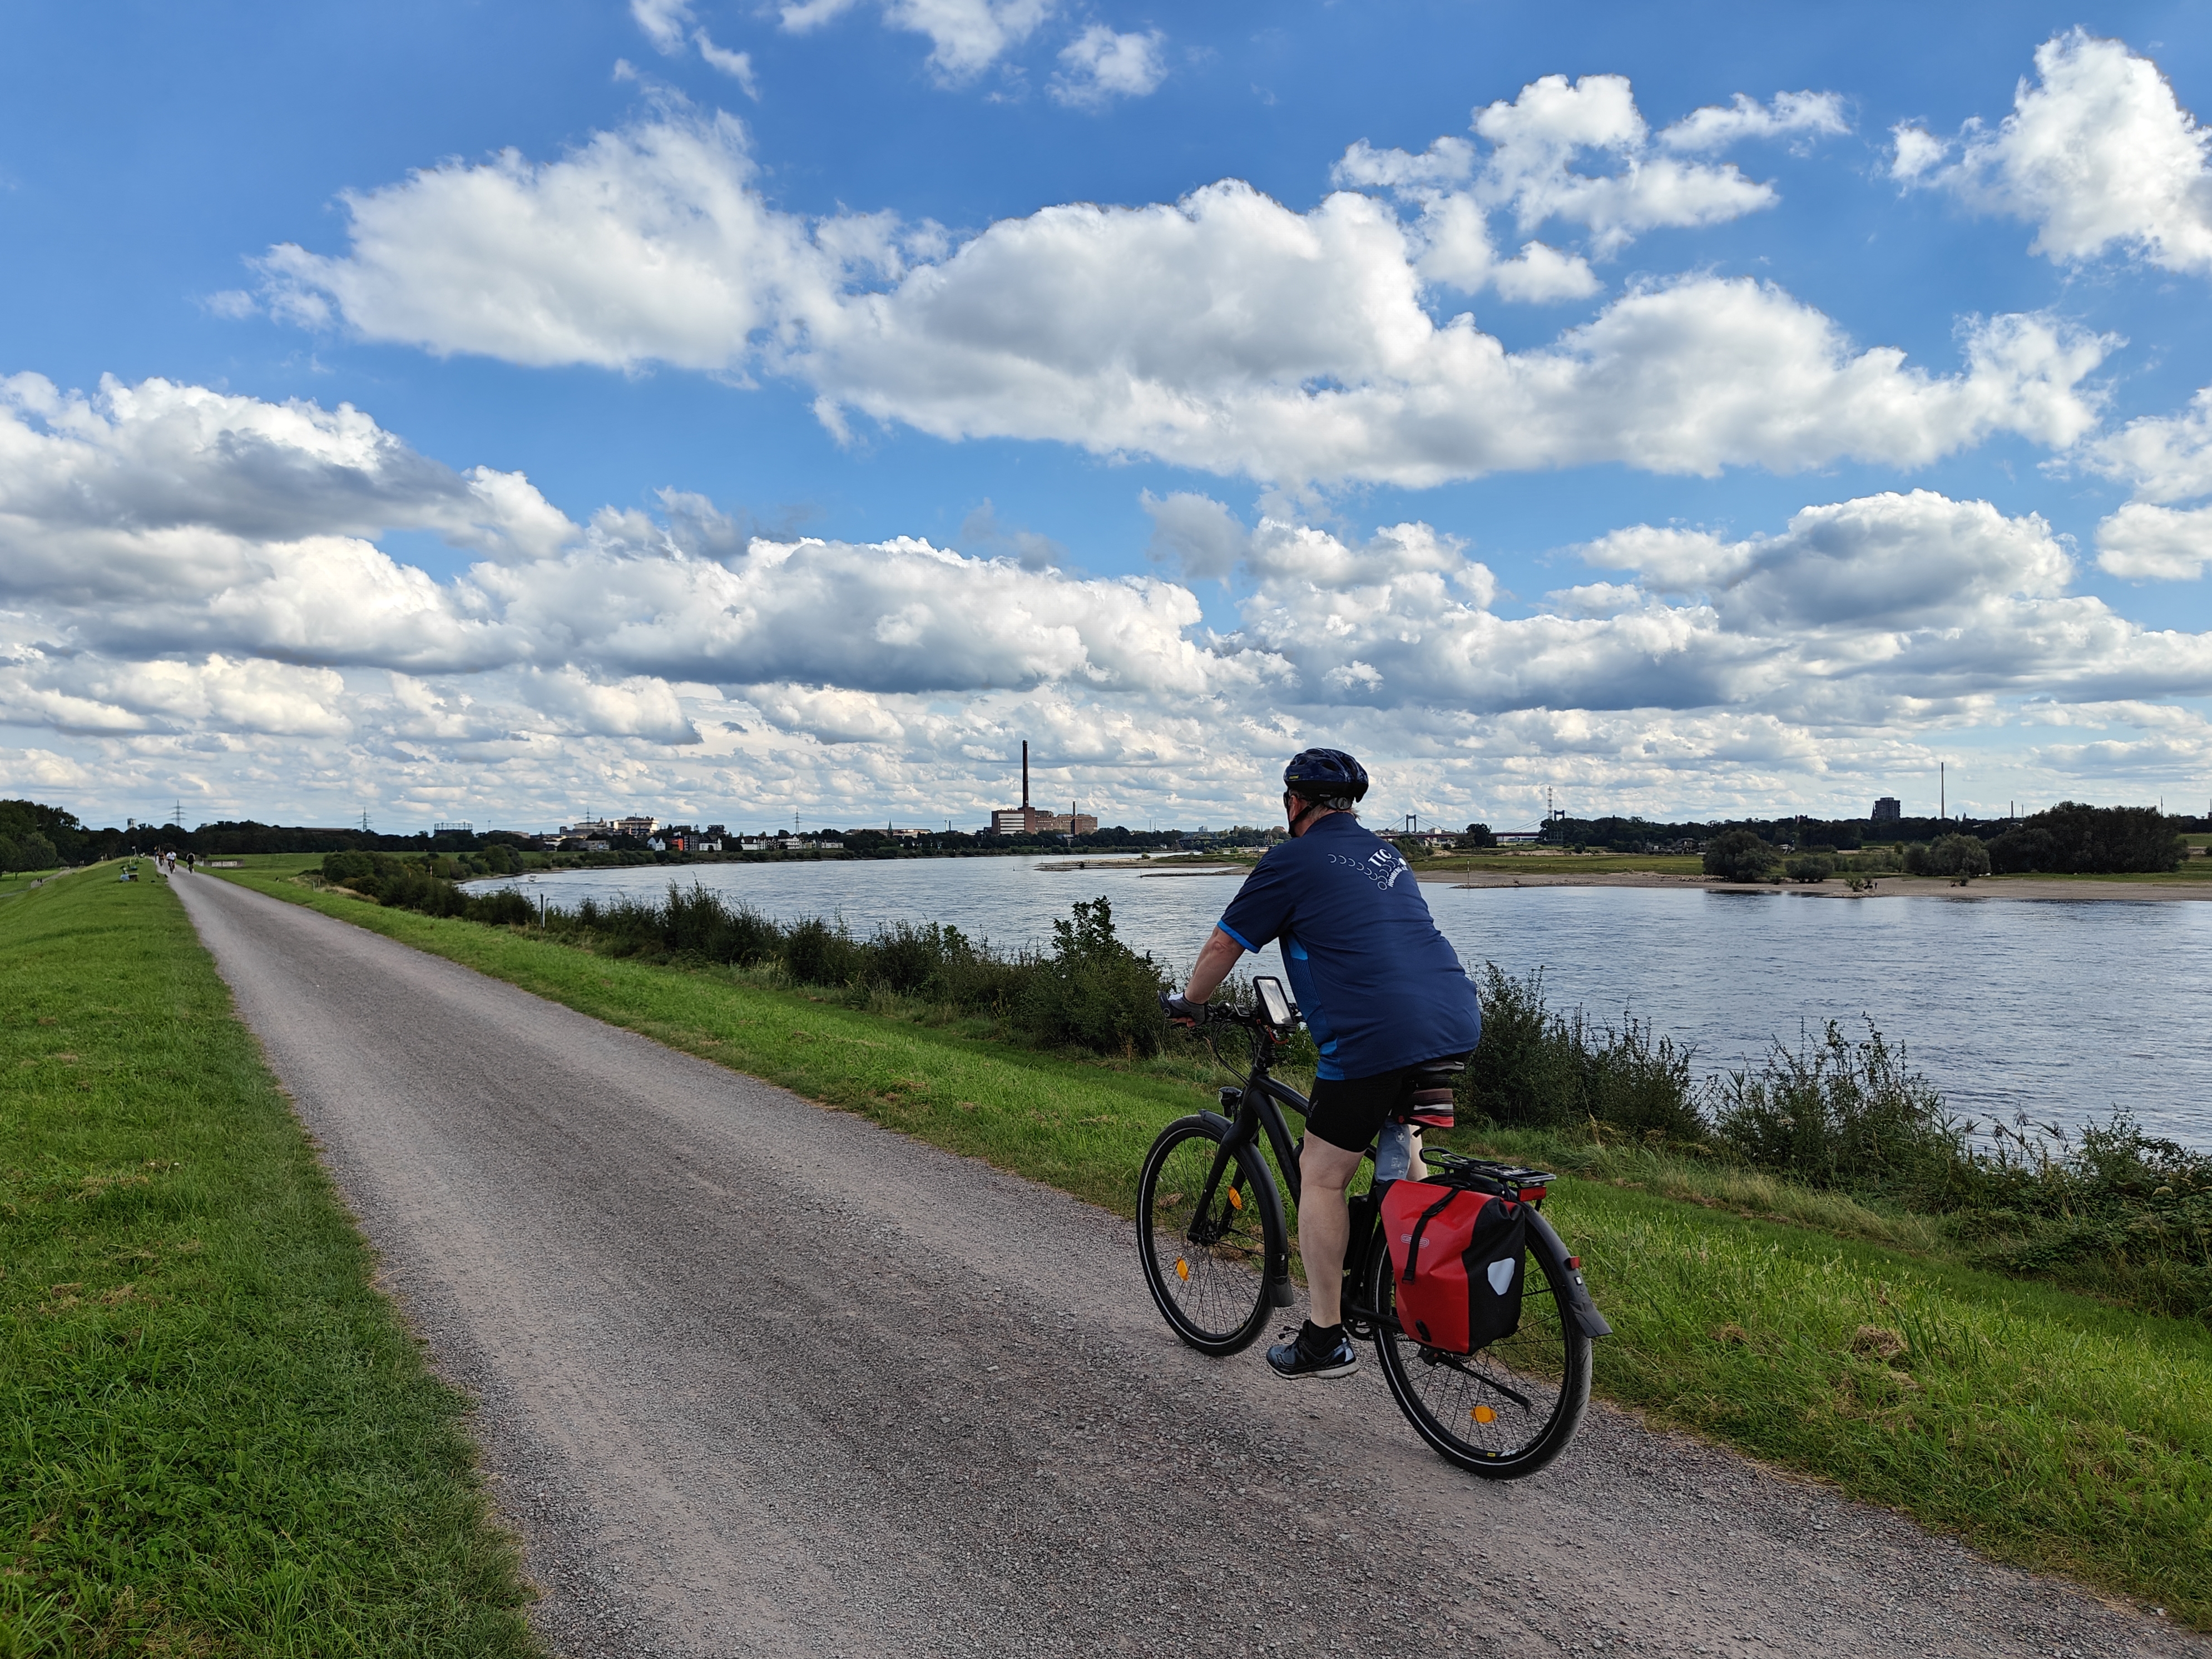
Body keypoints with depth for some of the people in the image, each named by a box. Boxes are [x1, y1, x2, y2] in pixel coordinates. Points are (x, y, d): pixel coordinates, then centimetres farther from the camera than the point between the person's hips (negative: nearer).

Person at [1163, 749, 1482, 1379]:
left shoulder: (1293, 860, 2)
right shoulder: (1387, 854, 24)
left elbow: (1223, 946, 7)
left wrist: (1188, 1002, 25)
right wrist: (1317, 1006, 48)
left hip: (1376, 1037, -8)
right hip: (1459, 1022, 8)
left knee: (1321, 1175, 6)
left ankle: (1325, 1340, 12)